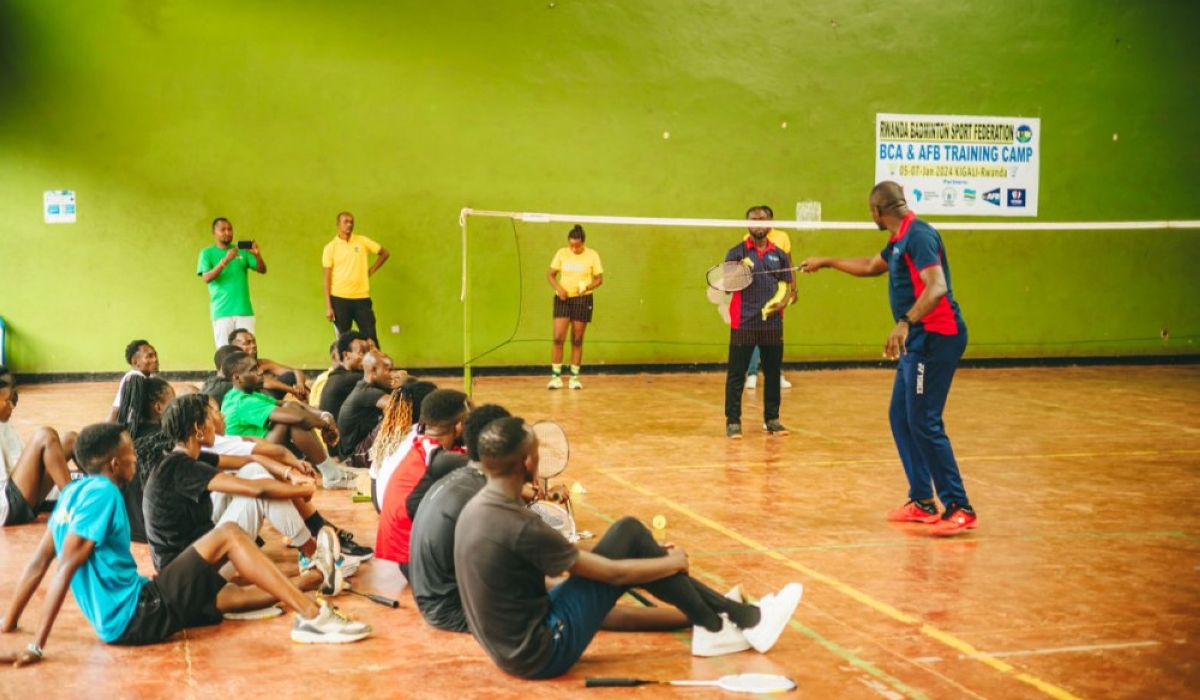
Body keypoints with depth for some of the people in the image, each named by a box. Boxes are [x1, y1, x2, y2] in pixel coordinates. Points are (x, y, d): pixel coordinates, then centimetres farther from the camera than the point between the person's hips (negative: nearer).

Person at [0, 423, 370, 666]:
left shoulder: (75, 490, 11)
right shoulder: (101, 493, -16)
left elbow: (39, 562, 12)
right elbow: (66, 568, -22)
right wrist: (36, 647, -25)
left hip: (131, 610, 9)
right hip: (135, 617, -9)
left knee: (240, 594, 18)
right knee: (228, 535, -10)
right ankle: (312, 616, -13)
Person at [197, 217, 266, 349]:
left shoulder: (242, 251, 11)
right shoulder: (207, 253, 4)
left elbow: (262, 270, 5)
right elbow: (206, 278, -9)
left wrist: (257, 254, -16)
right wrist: (225, 260, -22)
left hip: (244, 310, 2)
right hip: (221, 312, -2)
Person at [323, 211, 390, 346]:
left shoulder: (362, 241, 4)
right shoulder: (330, 247, 0)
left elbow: (385, 253, 14)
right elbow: (327, 277, -1)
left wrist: (370, 271, 5)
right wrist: (328, 306, -5)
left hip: (362, 297, 1)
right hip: (340, 298, -1)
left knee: (371, 338, 0)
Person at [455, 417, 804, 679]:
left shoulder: (475, 509, 3)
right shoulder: (520, 527, -25)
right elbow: (611, 572, -16)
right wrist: (673, 562, 2)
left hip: (514, 646, 9)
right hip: (544, 653, -8)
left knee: (627, 545, 8)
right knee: (629, 534, -8)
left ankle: (737, 615, 15)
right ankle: (717, 627, 8)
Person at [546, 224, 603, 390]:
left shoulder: (592, 255, -3)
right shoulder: (561, 253, -1)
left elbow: (599, 279, 1)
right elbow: (550, 275, 4)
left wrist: (587, 287, -19)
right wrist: (558, 288, -15)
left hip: (583, 300, 0)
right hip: (563, 299, 0)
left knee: (577, 340, 5)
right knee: (558, 338, -8)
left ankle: (574, 378, 13)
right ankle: (555, 377, -1)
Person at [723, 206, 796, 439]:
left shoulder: (779, 255, 10)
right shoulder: (737, 253, 2)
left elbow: (788, 287, 11)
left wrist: (782, 301, -10)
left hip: (773, 323, 3)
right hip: (743, 323, -3)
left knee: (772, 373, 9)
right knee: (736, 374, -2)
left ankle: (772, 419, 19)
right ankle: (733, 421, 4)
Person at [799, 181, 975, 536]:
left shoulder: (919, 235, -15)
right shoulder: (900, 240, 17)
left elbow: (936, 287, -27)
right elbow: (871, 267, 37)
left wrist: (905, 323, -37)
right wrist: (826, 262, 44)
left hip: (936, 337, -10)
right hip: (918, 340, 10)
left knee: (923, 422, -12)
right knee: (901, 417, 12)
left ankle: (959, 509, -9)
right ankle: (922, 502, 18)